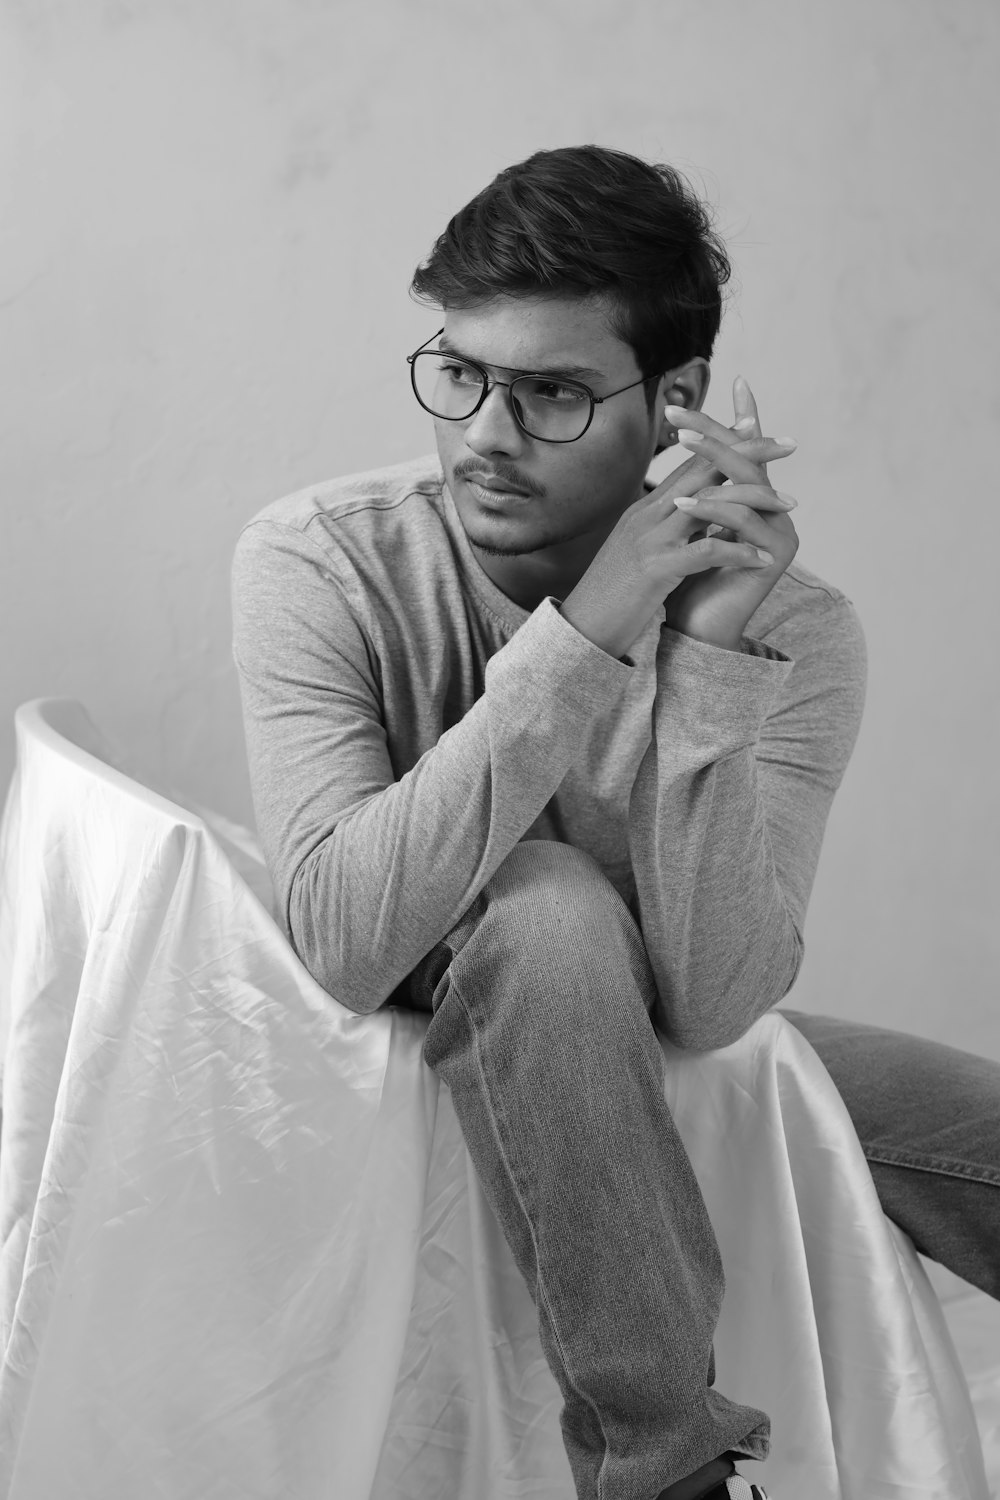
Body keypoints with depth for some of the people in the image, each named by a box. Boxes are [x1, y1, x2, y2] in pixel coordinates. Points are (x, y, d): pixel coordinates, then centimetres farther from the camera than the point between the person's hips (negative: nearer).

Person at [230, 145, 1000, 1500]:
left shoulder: (796, 634, -17)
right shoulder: (317, 560, -21)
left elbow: (709, 1000, -27)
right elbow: (343, 941, -34)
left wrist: (712, 660, -36)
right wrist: (580, 635, -38)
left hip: (668, 1061, 3)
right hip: (411, 1051, -3)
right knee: (550, 908, -36)